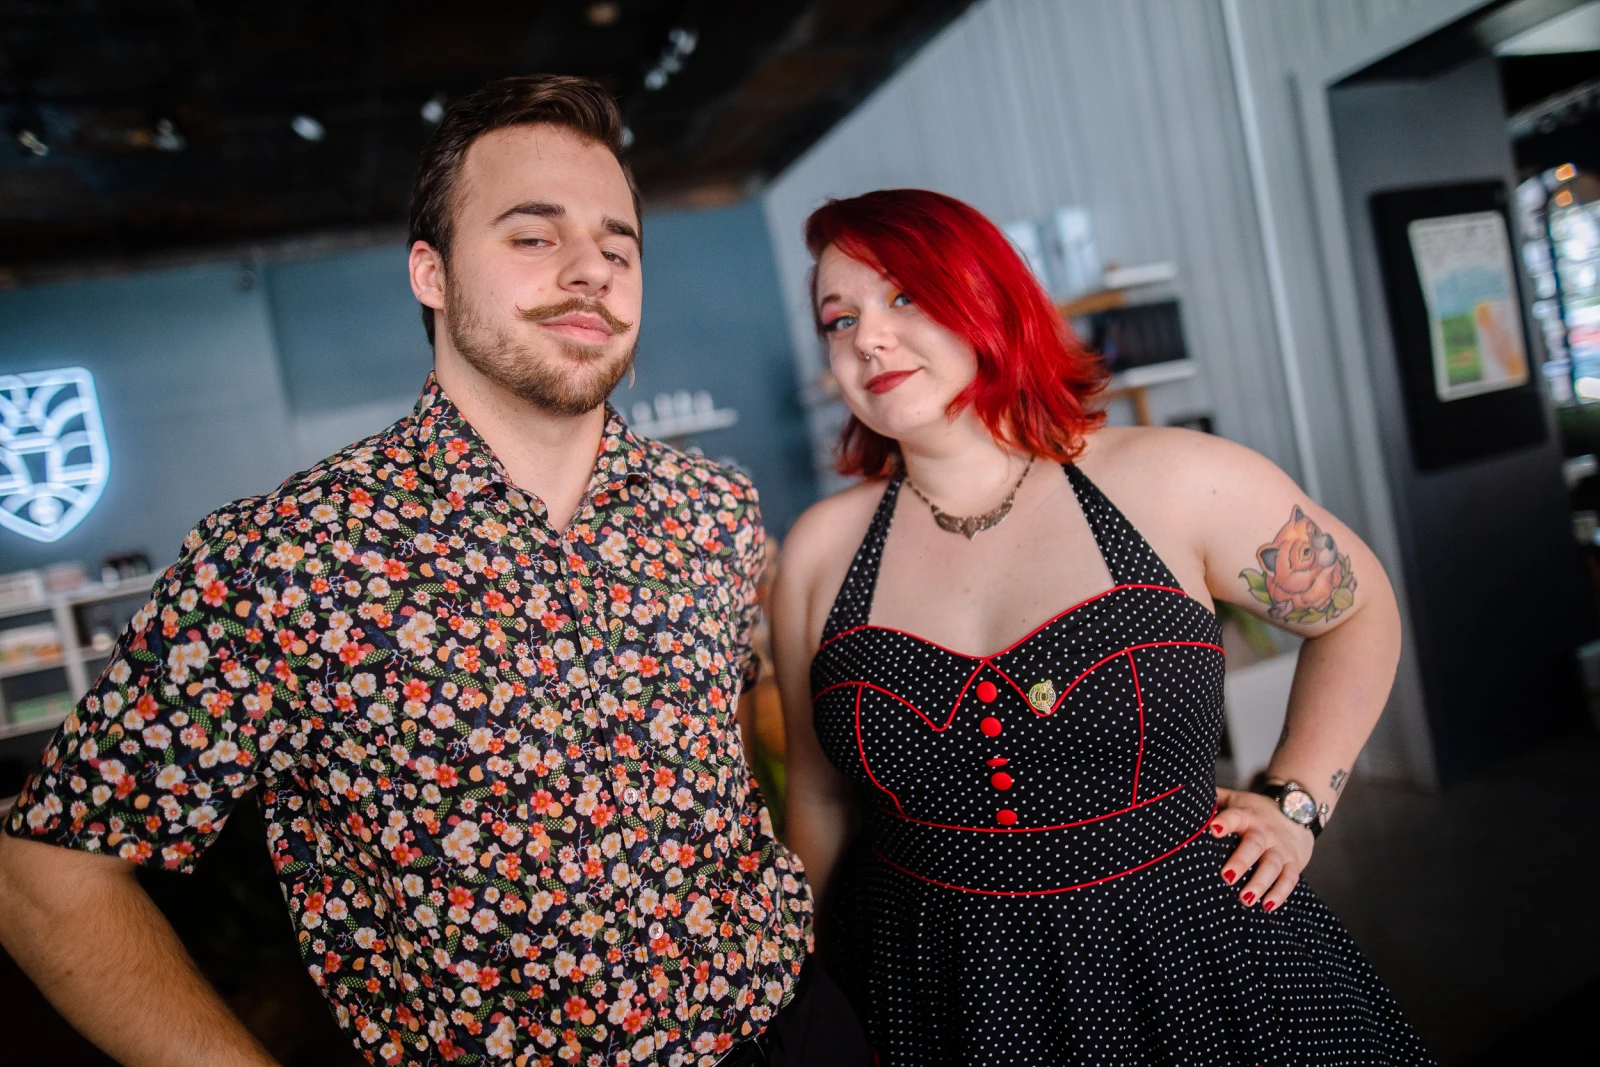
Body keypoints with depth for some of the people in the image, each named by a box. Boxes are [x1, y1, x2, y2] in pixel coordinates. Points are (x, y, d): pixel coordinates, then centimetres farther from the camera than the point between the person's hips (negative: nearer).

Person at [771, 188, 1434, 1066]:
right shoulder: (820, 550, -6)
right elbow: (821, 803, 3)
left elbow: (1357, 607, 7)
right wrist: (830, 986, 5)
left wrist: (1296, 804, 1)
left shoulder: (1176, 483, -10)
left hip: (1194, 975, 0)